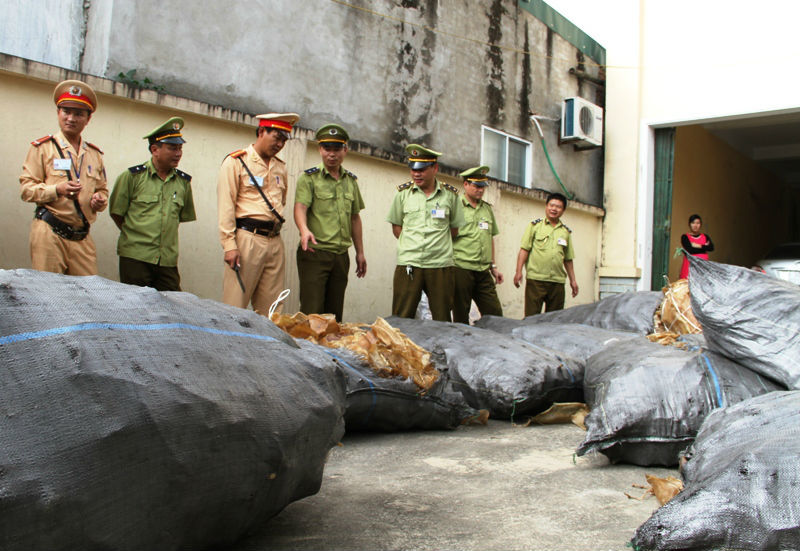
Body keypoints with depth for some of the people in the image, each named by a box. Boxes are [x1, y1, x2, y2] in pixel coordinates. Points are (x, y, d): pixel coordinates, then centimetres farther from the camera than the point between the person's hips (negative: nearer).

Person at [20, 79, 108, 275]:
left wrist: (100, 200, 1)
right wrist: (57, 190, -18)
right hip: (50, 234, -4)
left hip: (83, 238, 4)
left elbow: (103, 189, 25)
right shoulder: (42, 147, 5)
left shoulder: (95, 154, 19)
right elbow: (26, 189, -1)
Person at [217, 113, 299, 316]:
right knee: (235, 306, -6)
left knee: (271, 310, 4)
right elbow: (225, 206, -6)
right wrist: (229, 245, -13)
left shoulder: (280, 167, 18)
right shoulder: (236, 162, 0)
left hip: (275, 241, 6)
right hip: (247, 238, -6)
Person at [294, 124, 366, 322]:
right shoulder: (309, 178, -1)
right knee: (312, 312, -9)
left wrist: (360, 253, 18)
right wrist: (304, 229, -36)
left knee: (334, 313, 8)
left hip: (341, 256, 5)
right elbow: (300, 207, -15)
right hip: (315, 253, -5)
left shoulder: (351, 181, 16)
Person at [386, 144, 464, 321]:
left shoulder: (450, 194, 4)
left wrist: (438, 245, 9)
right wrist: (412, 245, 4)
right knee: (401, 319, -2)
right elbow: (396, 227, 12)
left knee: (442, 320, 3)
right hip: (408, 263, 0)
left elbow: (454, 229, 14)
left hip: (440, 265, 0)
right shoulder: (403, 192, 6)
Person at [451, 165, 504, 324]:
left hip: (483, 271, 6)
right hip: (461, 269, -6)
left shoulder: (487, 208, 17)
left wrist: (493, 266, 20)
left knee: (495, 314, 3)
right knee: (461, 317, 1)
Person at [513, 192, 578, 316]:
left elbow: (568, 259, 20)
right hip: (535, 279, -4)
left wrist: (573, 280, 17)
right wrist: (518, 271, -9)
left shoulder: (566, 232, 15)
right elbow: (524, 249, 0)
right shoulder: (535, 226, 5)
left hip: (558, 281, 4)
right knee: (531, 317, -5)